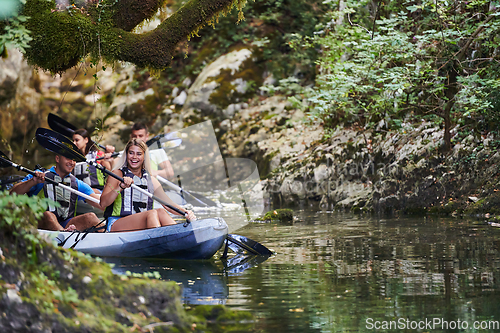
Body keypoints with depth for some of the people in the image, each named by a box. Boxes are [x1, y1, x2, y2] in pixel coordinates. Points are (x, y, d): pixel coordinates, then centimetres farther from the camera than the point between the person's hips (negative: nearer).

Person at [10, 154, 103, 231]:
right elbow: (13, 194, -2)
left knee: (89, 217, -22)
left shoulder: (78, 184, 21)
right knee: (48, 215, -35)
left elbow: (102, 204, 10)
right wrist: (33, 182, -16)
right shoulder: (41, 176, 10)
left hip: (66, 225, 3)